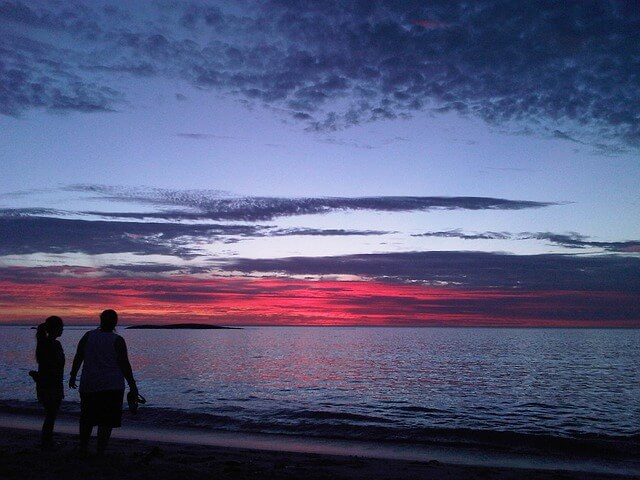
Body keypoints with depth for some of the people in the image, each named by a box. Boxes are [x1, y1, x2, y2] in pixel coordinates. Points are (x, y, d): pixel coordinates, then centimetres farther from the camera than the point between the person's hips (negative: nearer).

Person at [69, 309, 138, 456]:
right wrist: (132, 385, -4)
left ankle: (83, 449, 25)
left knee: (87, 418, 18)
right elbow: (124, 365, -10)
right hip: (112, 386, -3)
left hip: (89, 384, 4)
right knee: (106, 421, 3)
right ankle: (100, 452, 4)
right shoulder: (117, 341, -9)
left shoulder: (88, 336, 0)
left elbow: (78, 358, 3)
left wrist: (73, 376, 16)